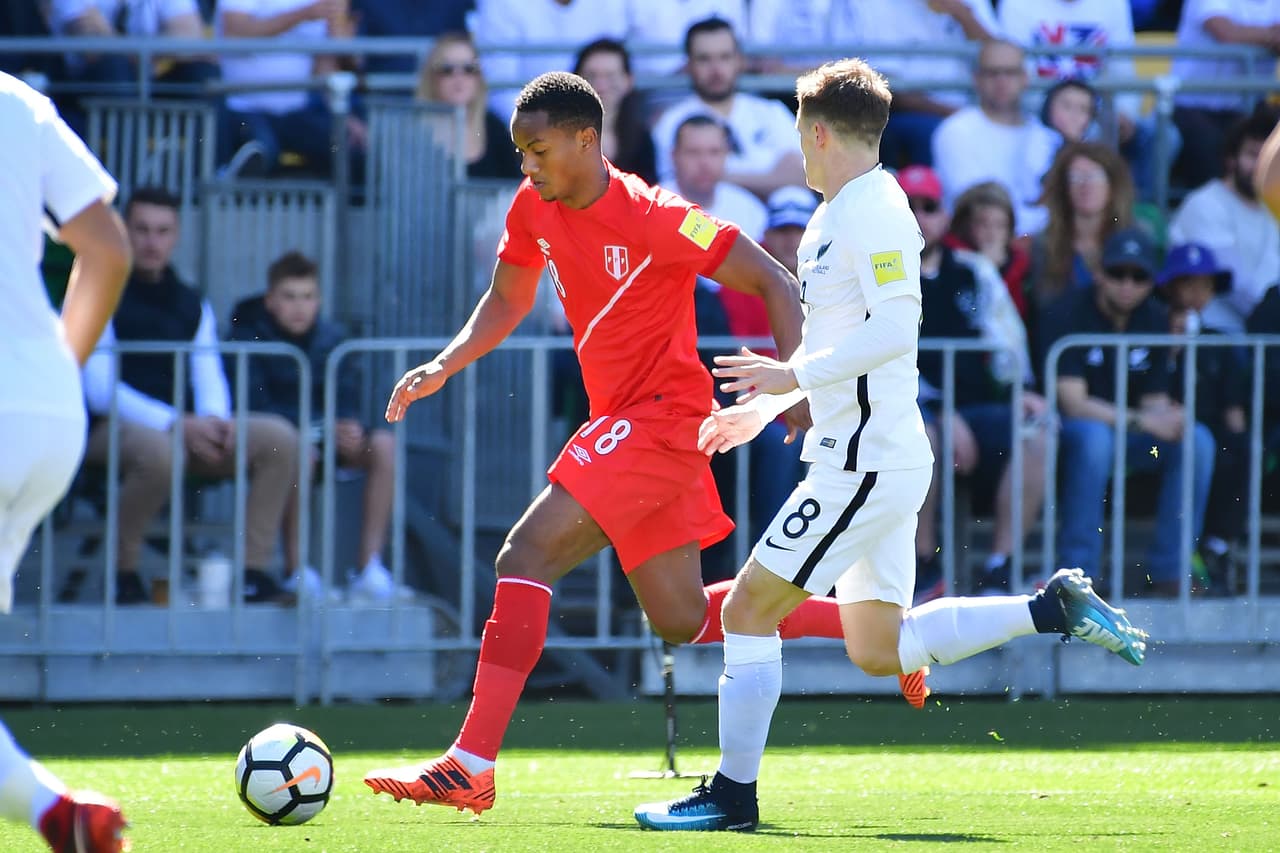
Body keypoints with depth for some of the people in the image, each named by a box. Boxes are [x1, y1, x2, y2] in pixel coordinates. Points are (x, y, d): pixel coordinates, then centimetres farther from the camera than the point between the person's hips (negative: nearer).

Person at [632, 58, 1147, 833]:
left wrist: (797, 376, -24)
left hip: (865, 463, -10)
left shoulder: (874, 211, -14)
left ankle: (733, 794, -1)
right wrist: (767, 408, 24)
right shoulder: (839, 215, 17)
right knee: (879, 650, 13)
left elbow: (896, 328, -25)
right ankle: (1057, 608, 11)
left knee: (749, 610, -6)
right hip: (872, 457, 10)